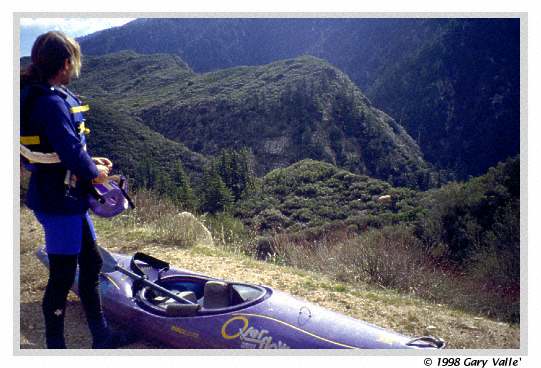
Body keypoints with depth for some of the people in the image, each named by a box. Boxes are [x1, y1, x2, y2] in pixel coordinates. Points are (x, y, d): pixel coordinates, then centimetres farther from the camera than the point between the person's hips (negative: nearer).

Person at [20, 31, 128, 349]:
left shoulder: (40, 96, 9)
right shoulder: (52, 103, -22)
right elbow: (71, 151, -26)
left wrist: (90, 162, 8)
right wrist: (95, 173, -8)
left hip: (68, 198, 11)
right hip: (60, 202, -11)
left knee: (91, 263, 18)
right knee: (63, 277, 2)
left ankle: (101, 335, 31)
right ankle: (55, 345, 20)